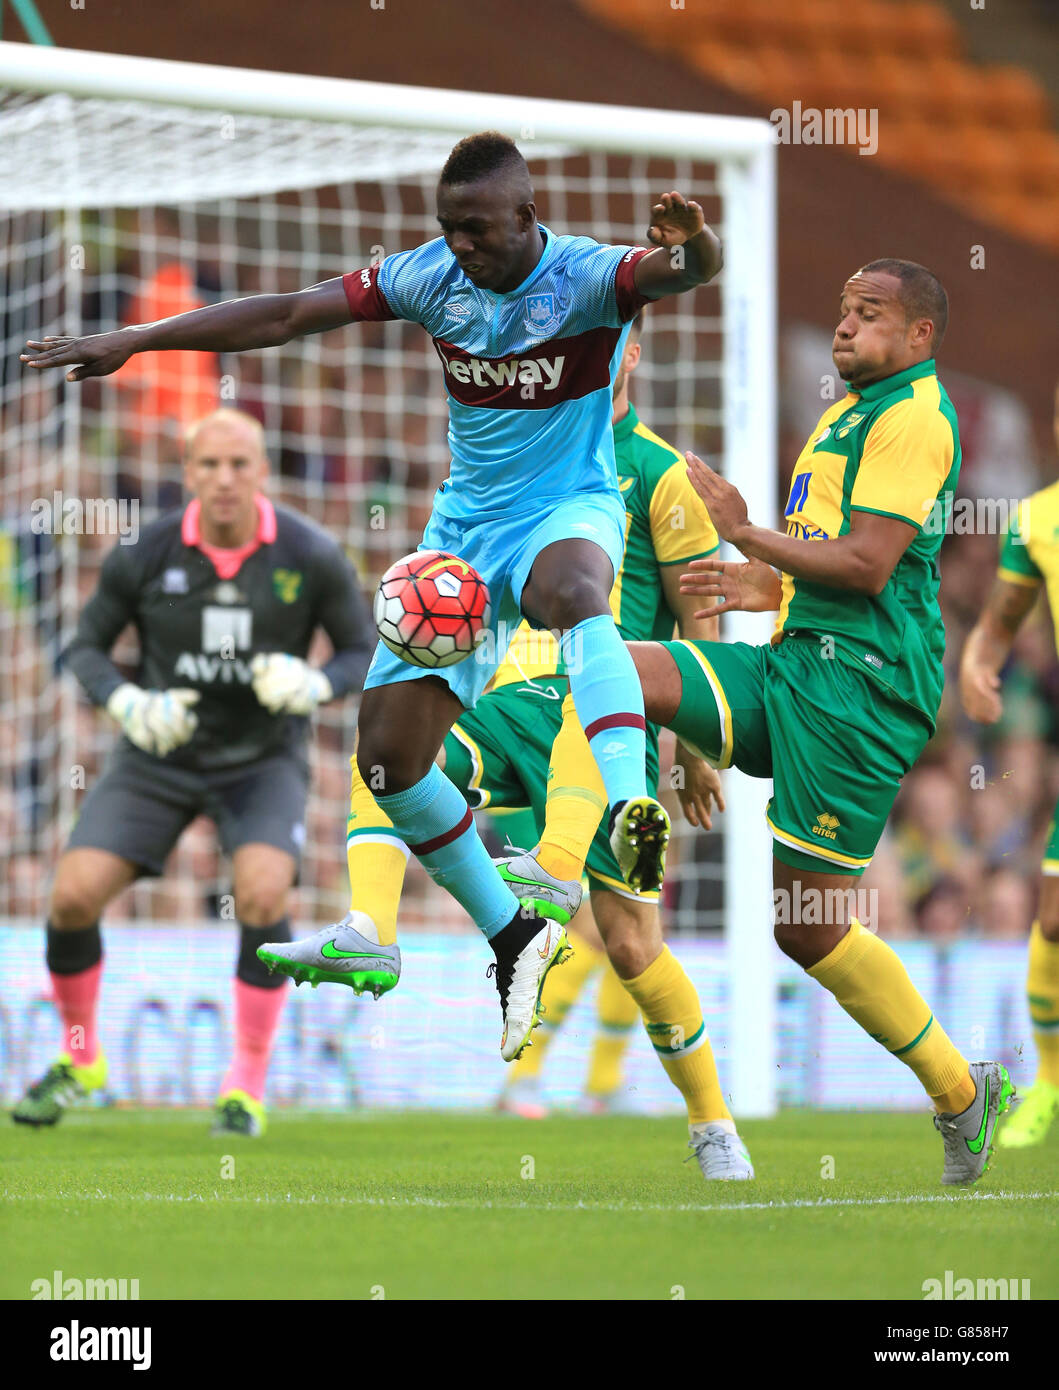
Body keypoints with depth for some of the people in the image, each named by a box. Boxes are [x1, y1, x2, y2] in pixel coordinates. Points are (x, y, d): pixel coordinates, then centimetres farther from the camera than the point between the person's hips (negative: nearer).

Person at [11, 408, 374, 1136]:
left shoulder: (312, 557, -14)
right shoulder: (147, 554, -13)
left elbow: (366, 656, -3)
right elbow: (84, 648, -1)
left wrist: (312, 686, -25)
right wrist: (129, 705, -21)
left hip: (265, 761, -1)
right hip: (159, 756, 1)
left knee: (262, 894, -28)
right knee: (74, 894, -14)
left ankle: (248, 1087, -12)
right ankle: (79, 1061, 14)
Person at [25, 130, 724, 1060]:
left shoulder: (586, 278, -16)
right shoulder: (432, 276, -2)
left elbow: (688, 270, -36)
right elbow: (288, 315, 3)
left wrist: (691, 244, -62)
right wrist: (133, 341, 2)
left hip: (570, 510, -6)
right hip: (465, 526, 6)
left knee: (576, 589, -43)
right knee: (388, 755, -1)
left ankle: (630, 810, -61)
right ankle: (515, 940, 16)